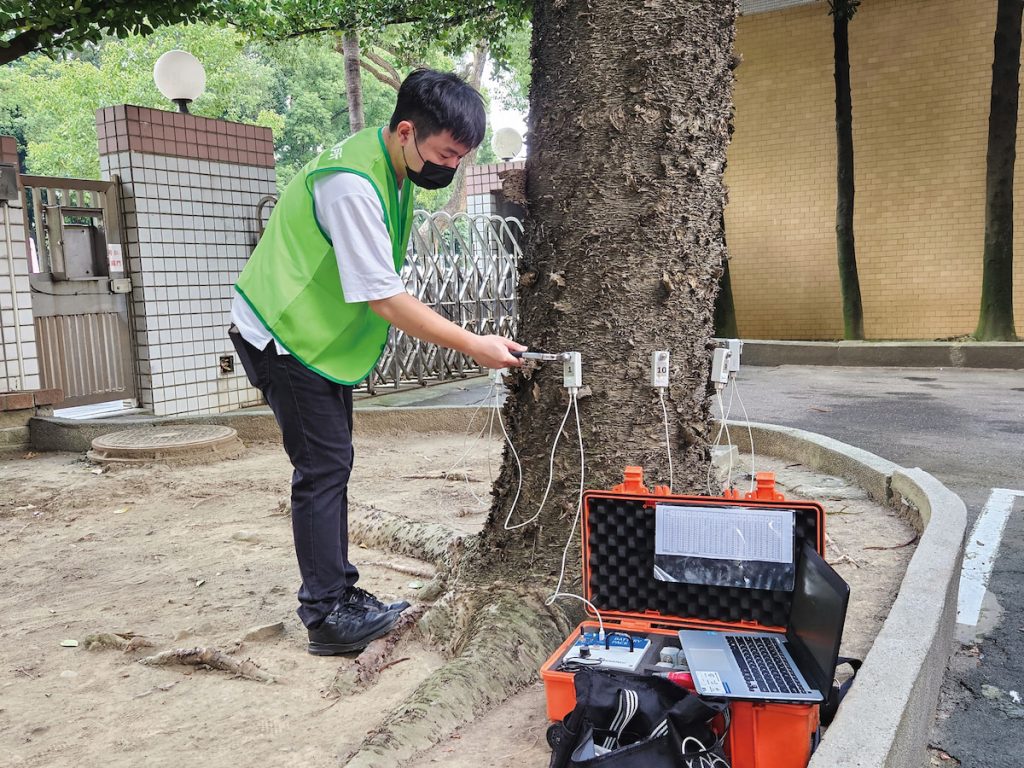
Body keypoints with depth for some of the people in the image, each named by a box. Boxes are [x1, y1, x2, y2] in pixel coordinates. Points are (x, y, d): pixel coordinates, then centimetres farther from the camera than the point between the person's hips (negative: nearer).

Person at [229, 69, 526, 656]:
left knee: (331, 466, 11)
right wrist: (475, 346, -24)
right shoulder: (353, 185, -28)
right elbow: (386, 300, -28)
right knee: (324, 468, -8)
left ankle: (340, 594, 20)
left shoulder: (394, 166, 3)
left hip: (323, 336, 10)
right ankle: (328, 617, 1)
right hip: (286, 337, -10)